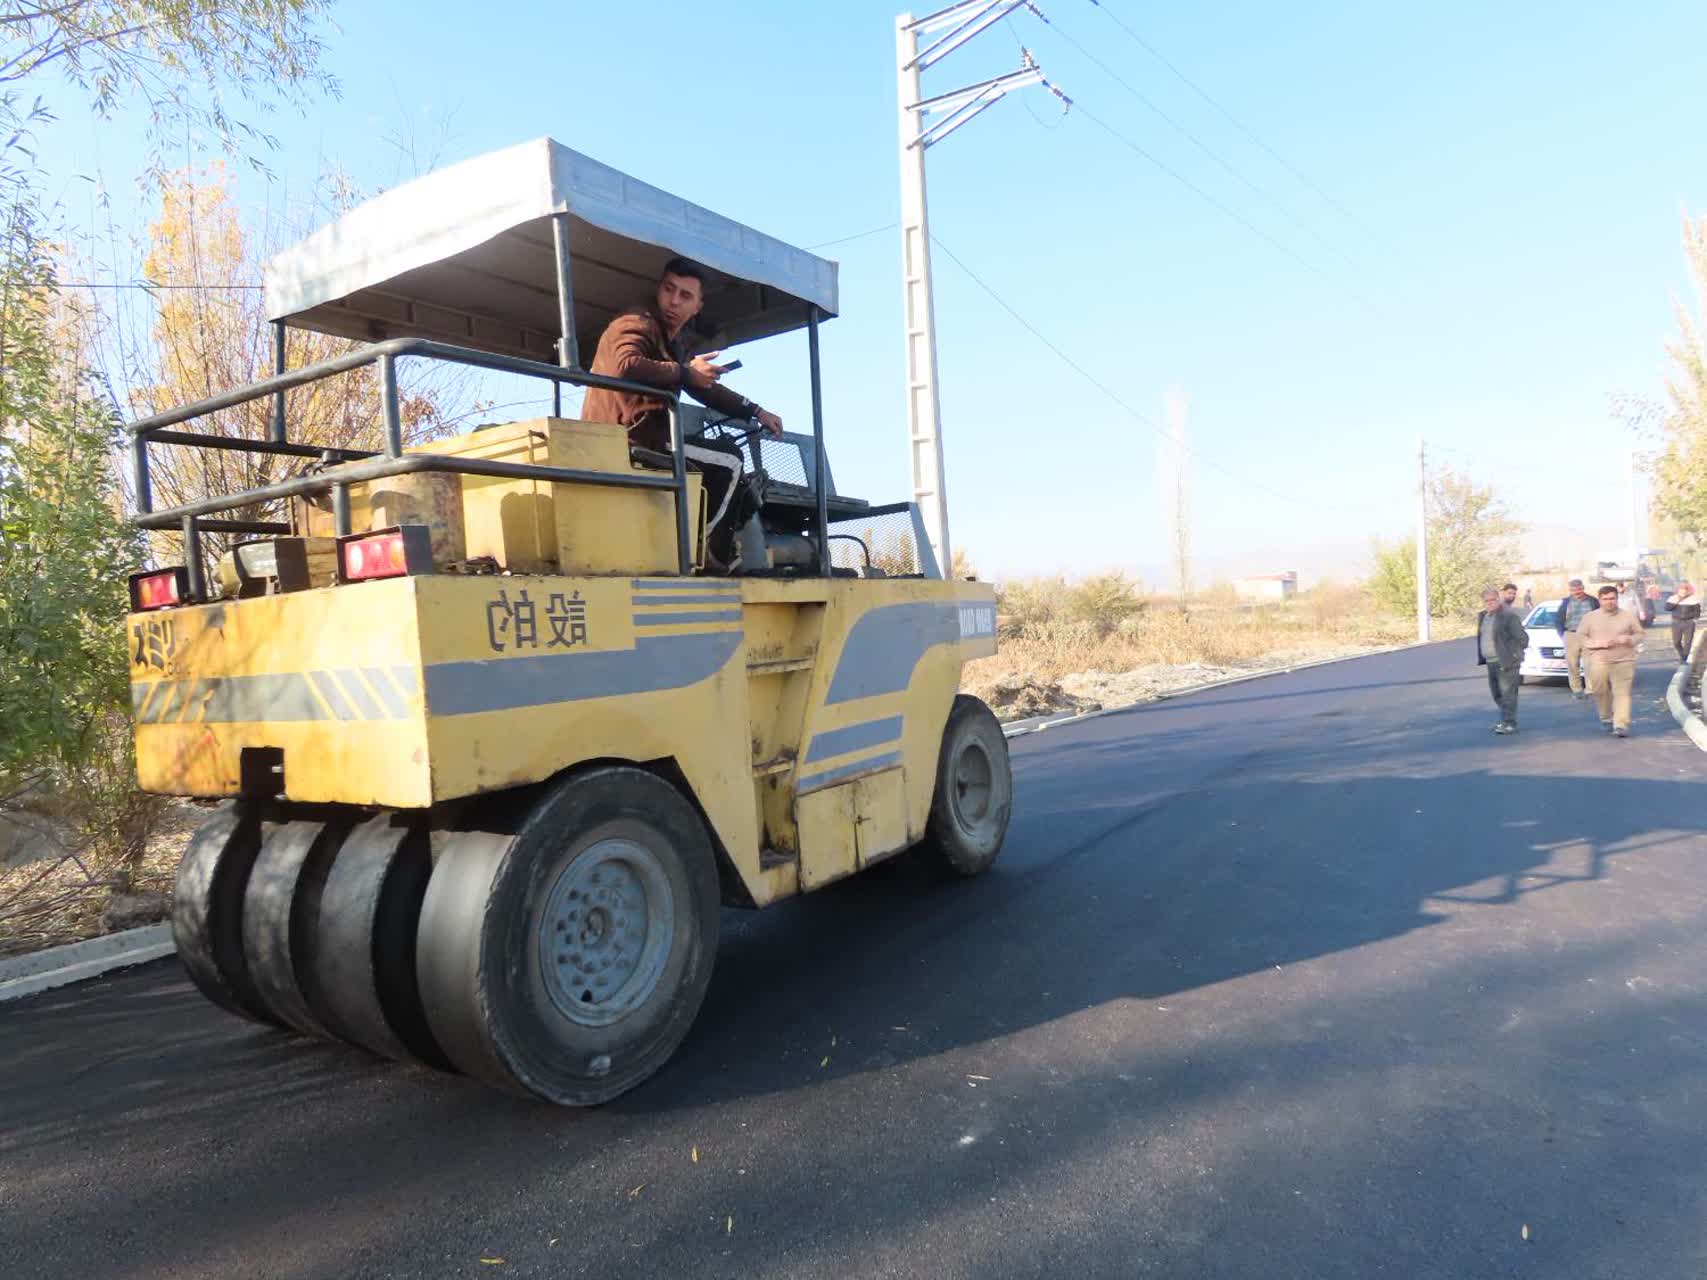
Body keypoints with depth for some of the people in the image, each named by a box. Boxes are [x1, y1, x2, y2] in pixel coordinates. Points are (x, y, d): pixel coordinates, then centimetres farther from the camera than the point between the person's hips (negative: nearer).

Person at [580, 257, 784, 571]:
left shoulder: (672, 342, 25)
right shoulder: (638, 324, -7)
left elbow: (705, 388, 29)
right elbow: (626, 367, -28)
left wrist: (756, 412, 22)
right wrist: (685, 371, -21)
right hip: (628, 439, -10)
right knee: (729, 461, -10)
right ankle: (699, 548, -6)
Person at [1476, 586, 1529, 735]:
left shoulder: (1508, 615, -11)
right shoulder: (1482, 616, 14)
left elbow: (1522, 637, -11)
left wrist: (1516, 654, -5)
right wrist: (1482, 658, 14)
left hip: (1506, 662, -8)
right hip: (1491, 662, 8)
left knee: (1508, 693, -7)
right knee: (1497, 693, 14)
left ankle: (1509, 724, -5)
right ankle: (1506, 720, 26)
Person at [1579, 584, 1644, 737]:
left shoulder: (1629, 616, 8)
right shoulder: (1590, 617, 5)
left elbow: (1639, 634, 12)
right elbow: (1580, 638, 3)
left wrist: (1628, 639, -9)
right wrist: (1599, 643, -12)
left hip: (1624, 661, 0)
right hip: (1599, 662, 0)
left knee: (1622, 693, -10)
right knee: (1601, 692, 4)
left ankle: (1621, 725, -13)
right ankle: (1607, 718, 28)